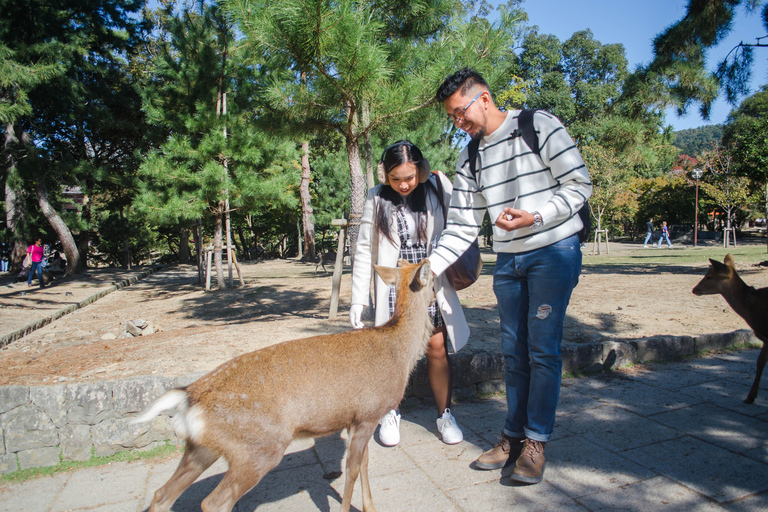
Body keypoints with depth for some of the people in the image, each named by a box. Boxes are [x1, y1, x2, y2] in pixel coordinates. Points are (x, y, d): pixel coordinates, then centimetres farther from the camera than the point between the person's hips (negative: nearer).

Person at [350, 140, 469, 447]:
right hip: (393, 286, 0)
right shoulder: (377, 198, -2)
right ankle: (390, 414, 24)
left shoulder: (437, 189, -2)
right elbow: (364, 249, 0)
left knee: (437, 349, 4)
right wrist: (358, 298, -4)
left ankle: (445, 415, 24)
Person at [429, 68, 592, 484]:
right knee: (513, 351, 9)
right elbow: (461, 226, 5)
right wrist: (430, 268, -7)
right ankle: (513, 436, 22)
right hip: (507, 259, 5)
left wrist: (534, 217, -22)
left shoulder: (540, 126, -6)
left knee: (542, 349, -3)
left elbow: (580, 185, -7)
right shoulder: (469, 159, 8)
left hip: (554, 252, -5)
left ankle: (536, 442, 12)